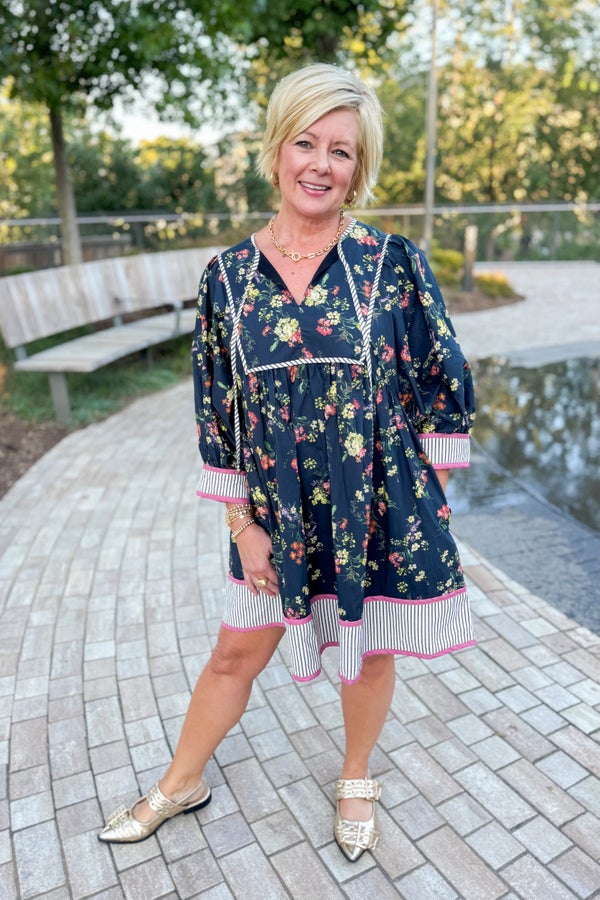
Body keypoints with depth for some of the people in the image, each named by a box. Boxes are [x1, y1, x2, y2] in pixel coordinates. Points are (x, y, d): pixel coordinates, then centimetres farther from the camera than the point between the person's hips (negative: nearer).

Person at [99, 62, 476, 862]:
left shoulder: (395, 264, -9)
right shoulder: (228, 277, -4)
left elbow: (444, 387, -3)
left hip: (382, 512, -1)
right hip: (277, 517, 2)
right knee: (236, 653, 18)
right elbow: (216, 411, 0)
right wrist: (243, 526, 0)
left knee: (369, 653, 19)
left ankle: (357, 781, 50)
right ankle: (181, 784, 46)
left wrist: (428, 495, -1)